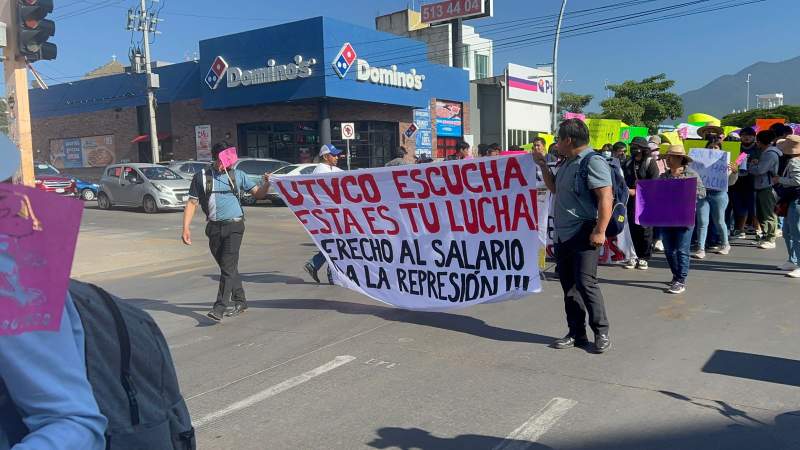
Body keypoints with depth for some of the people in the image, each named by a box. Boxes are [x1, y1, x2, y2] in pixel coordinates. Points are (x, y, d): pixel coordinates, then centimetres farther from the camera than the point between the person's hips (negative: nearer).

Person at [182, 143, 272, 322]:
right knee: (227, 267, 11)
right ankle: (240, 302, 25)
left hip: (234, 226, -2)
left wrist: (266, 183, -10)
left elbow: (258, 194, 10)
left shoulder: (238, 175, 8)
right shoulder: (201, 177, 6)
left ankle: (220, 307, -12)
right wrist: (186, 228, -1)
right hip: (214, 228, 2)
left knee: (228, 266, -12)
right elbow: (192, 203, 6)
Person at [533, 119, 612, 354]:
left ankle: (601, 332, 7)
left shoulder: (593, 162, -13)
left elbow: (606, 198, -19)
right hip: (563, 235, 9)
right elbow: (555, 189, 29)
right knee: (569, 285, 11)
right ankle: (576, 333, 20)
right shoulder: (566, 163, 16)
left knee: (585, 283, -9)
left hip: (584, 235, -9)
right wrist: (543, 166, 18)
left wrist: (600, 231, -23)